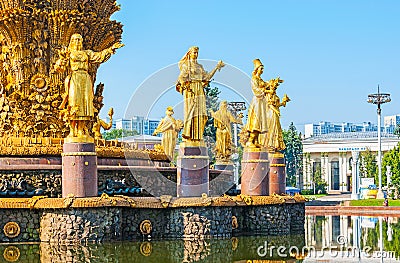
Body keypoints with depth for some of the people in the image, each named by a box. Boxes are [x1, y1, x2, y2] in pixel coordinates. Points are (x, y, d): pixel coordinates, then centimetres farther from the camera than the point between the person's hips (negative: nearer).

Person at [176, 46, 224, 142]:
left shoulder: (200, 66, 20)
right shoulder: (186, 65, 2)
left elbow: (207, 77, 14)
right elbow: (181, 78, -7)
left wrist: (217, 67, 14)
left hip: (199, 91, 6)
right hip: (190, 90, -6)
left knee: (199, 113, -2)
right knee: (190, 112, -10)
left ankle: (197, 135, -2)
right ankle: (187, 134, -10)